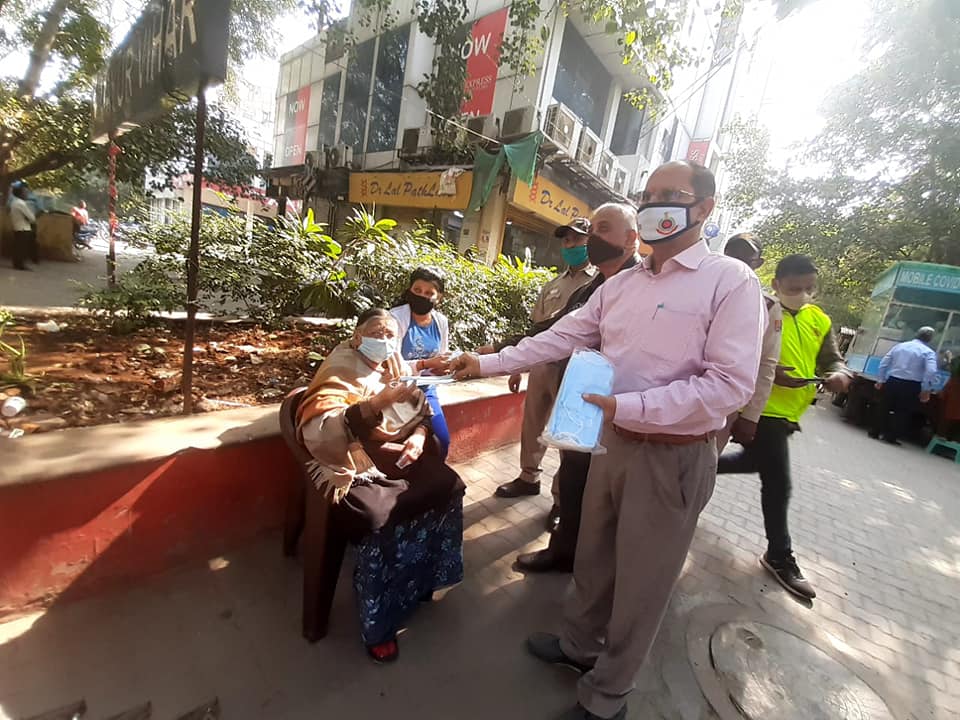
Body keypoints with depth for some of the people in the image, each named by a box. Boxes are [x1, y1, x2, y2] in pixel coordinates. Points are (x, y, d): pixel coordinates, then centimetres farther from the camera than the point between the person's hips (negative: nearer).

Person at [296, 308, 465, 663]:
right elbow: (320, 432, -25)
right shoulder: (339, 370, -9)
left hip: (402, 456, 6)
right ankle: (378, 624, -5)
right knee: (382, 518, -30)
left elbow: (424, 412, 13)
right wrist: (376, 402, -36)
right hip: (356, 464, -6)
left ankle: (421, 581, 9)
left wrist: (419, 436, -10)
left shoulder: (397, 367, 11)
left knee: (448, 486, -14)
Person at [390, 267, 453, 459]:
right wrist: (426, 364, -31)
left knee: (443, 441, -1)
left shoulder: (441, 322, 0)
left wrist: (443, 368, -14)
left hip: (427, 390, 5)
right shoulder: (396, 318, -16)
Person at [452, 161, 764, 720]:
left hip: (676, 456, -5)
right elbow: (563, 337, 6)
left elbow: (732, 384, -19)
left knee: (641, 580, 13)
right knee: (594, 555, 22)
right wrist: (489, 363, 0)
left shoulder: (732, 281, -11)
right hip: (613, 441, 6)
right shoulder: (621, 284, 7)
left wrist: (627, 407, -25)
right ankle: (579, 643, 50)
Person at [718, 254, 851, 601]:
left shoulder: (820, 321, 9)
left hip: (788, 413, 8)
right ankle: (780, 557, 17)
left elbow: (833, 360, 7)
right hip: (761, 410, -7)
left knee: (751, 462, 25)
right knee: (777, 484, -1)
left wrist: (839, 374, -16)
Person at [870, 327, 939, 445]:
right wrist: (926, 390, -9)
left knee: (884, 408, 11)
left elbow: (883, 363, 8)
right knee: (903, 412, 7)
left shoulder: (899, 346, 9)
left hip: (892, 382, 3)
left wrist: (880, 380, 14)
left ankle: (875, 432, 15)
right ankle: (892, 437, 7)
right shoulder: (929, 352, -3)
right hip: (911, 386, -3)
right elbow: (931, 372, -16)